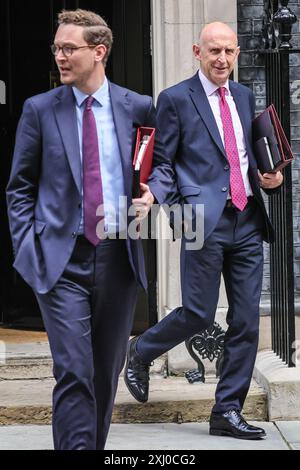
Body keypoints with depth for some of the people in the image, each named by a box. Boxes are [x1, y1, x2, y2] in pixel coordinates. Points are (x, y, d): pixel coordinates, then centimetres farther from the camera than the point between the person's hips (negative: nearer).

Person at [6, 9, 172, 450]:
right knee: (74, 373, -11)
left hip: (119, 258, 2)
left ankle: (97, 444, 27)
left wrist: (152, 194, -7)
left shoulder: (138, 108, 4)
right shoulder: (40, 110, 2)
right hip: (62, 259, -2)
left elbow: (162, 165, 16)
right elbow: (20, 187, 6)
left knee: (107, 373, 12)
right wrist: (27, 248, -3)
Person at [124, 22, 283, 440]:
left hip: (248, 222, 6)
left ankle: (228, 412, 12)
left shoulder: (244, 97, 17)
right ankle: (140, 354, 24)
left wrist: (269, 178, 6)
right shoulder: (175, 100, 0)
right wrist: (179, 212, -12)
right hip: (206, 221, -5)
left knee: (246, 321, 3)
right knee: (199, 315, -6)